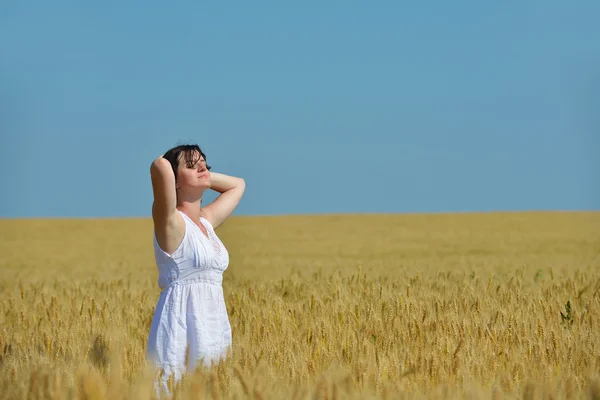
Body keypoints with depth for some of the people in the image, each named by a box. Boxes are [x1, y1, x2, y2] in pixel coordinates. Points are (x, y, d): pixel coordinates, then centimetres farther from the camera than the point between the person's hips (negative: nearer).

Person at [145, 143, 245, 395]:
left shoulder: (206, 221, 16)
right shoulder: (170, 222, -7)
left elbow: (238, 184, 33)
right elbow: (160, 167, -24)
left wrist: (201, 174, 20)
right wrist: (164, 167, -1)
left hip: (213, 329, 8)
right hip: (181, 330, -8)